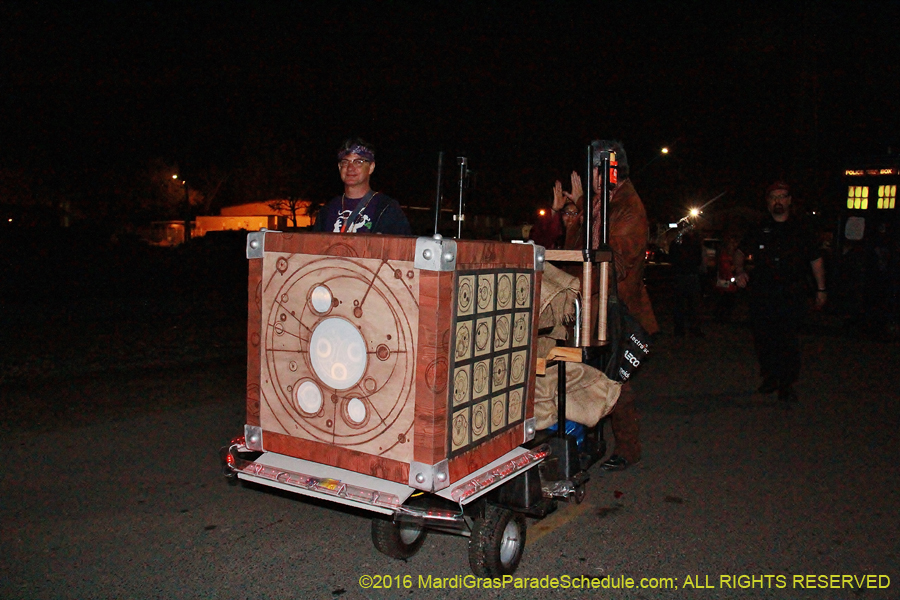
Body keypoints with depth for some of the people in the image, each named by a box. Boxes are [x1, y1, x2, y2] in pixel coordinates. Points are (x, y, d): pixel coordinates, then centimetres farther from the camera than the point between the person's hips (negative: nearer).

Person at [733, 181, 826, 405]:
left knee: (789, 340, -6)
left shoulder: (800, 230, 8)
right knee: (763, 339, 5)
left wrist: (821, 289, 11)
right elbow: (741, 251, 20)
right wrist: (739, 271, 0)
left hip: (791, 295, -2)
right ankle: (769, 378, 20)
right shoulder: (759, 230, 10)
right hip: (762, 294, 2)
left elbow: (816, 260, 14)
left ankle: (787, 385, 0)